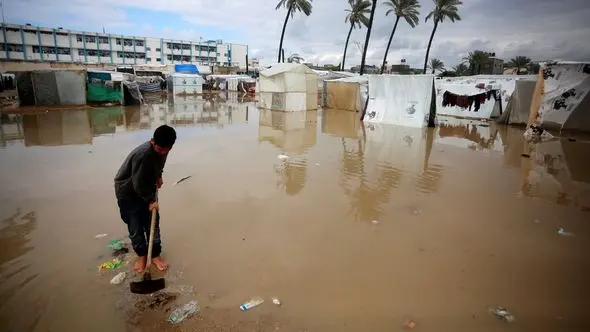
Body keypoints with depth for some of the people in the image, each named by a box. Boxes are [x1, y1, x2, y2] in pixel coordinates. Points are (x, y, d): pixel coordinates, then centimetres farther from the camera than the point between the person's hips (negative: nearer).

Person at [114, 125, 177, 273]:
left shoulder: (161, 148, -14)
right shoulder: (142, 154, -37)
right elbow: (138, 184, -28)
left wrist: (158, 176, 0)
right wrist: (151, 200, -18)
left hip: (146, 189, 6)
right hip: (127, 191, -6)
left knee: (153, 221, 6)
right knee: (135, 225, 4)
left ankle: (155, 255, 19)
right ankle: (141, 255, 24)